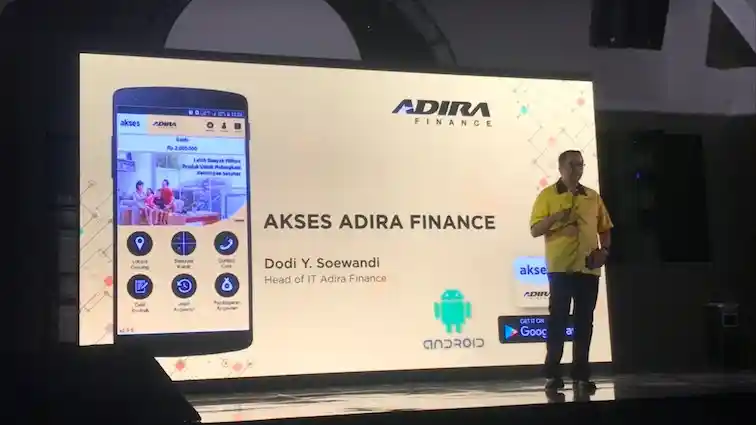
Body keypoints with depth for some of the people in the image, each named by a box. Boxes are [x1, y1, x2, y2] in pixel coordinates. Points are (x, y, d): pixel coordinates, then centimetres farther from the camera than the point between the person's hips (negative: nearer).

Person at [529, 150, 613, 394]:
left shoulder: (593, 197, 14)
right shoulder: (547, 195, 3)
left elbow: (605, 229, 19)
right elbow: (535, 230, -2)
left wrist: (604, 250, 1)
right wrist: (555, 217, -19)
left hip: (589, 268, 4)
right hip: (560, 268, -4)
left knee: (584, 322, 5)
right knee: (558, 319, -3)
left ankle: (581, 375, 12)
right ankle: (552, 374, 2)